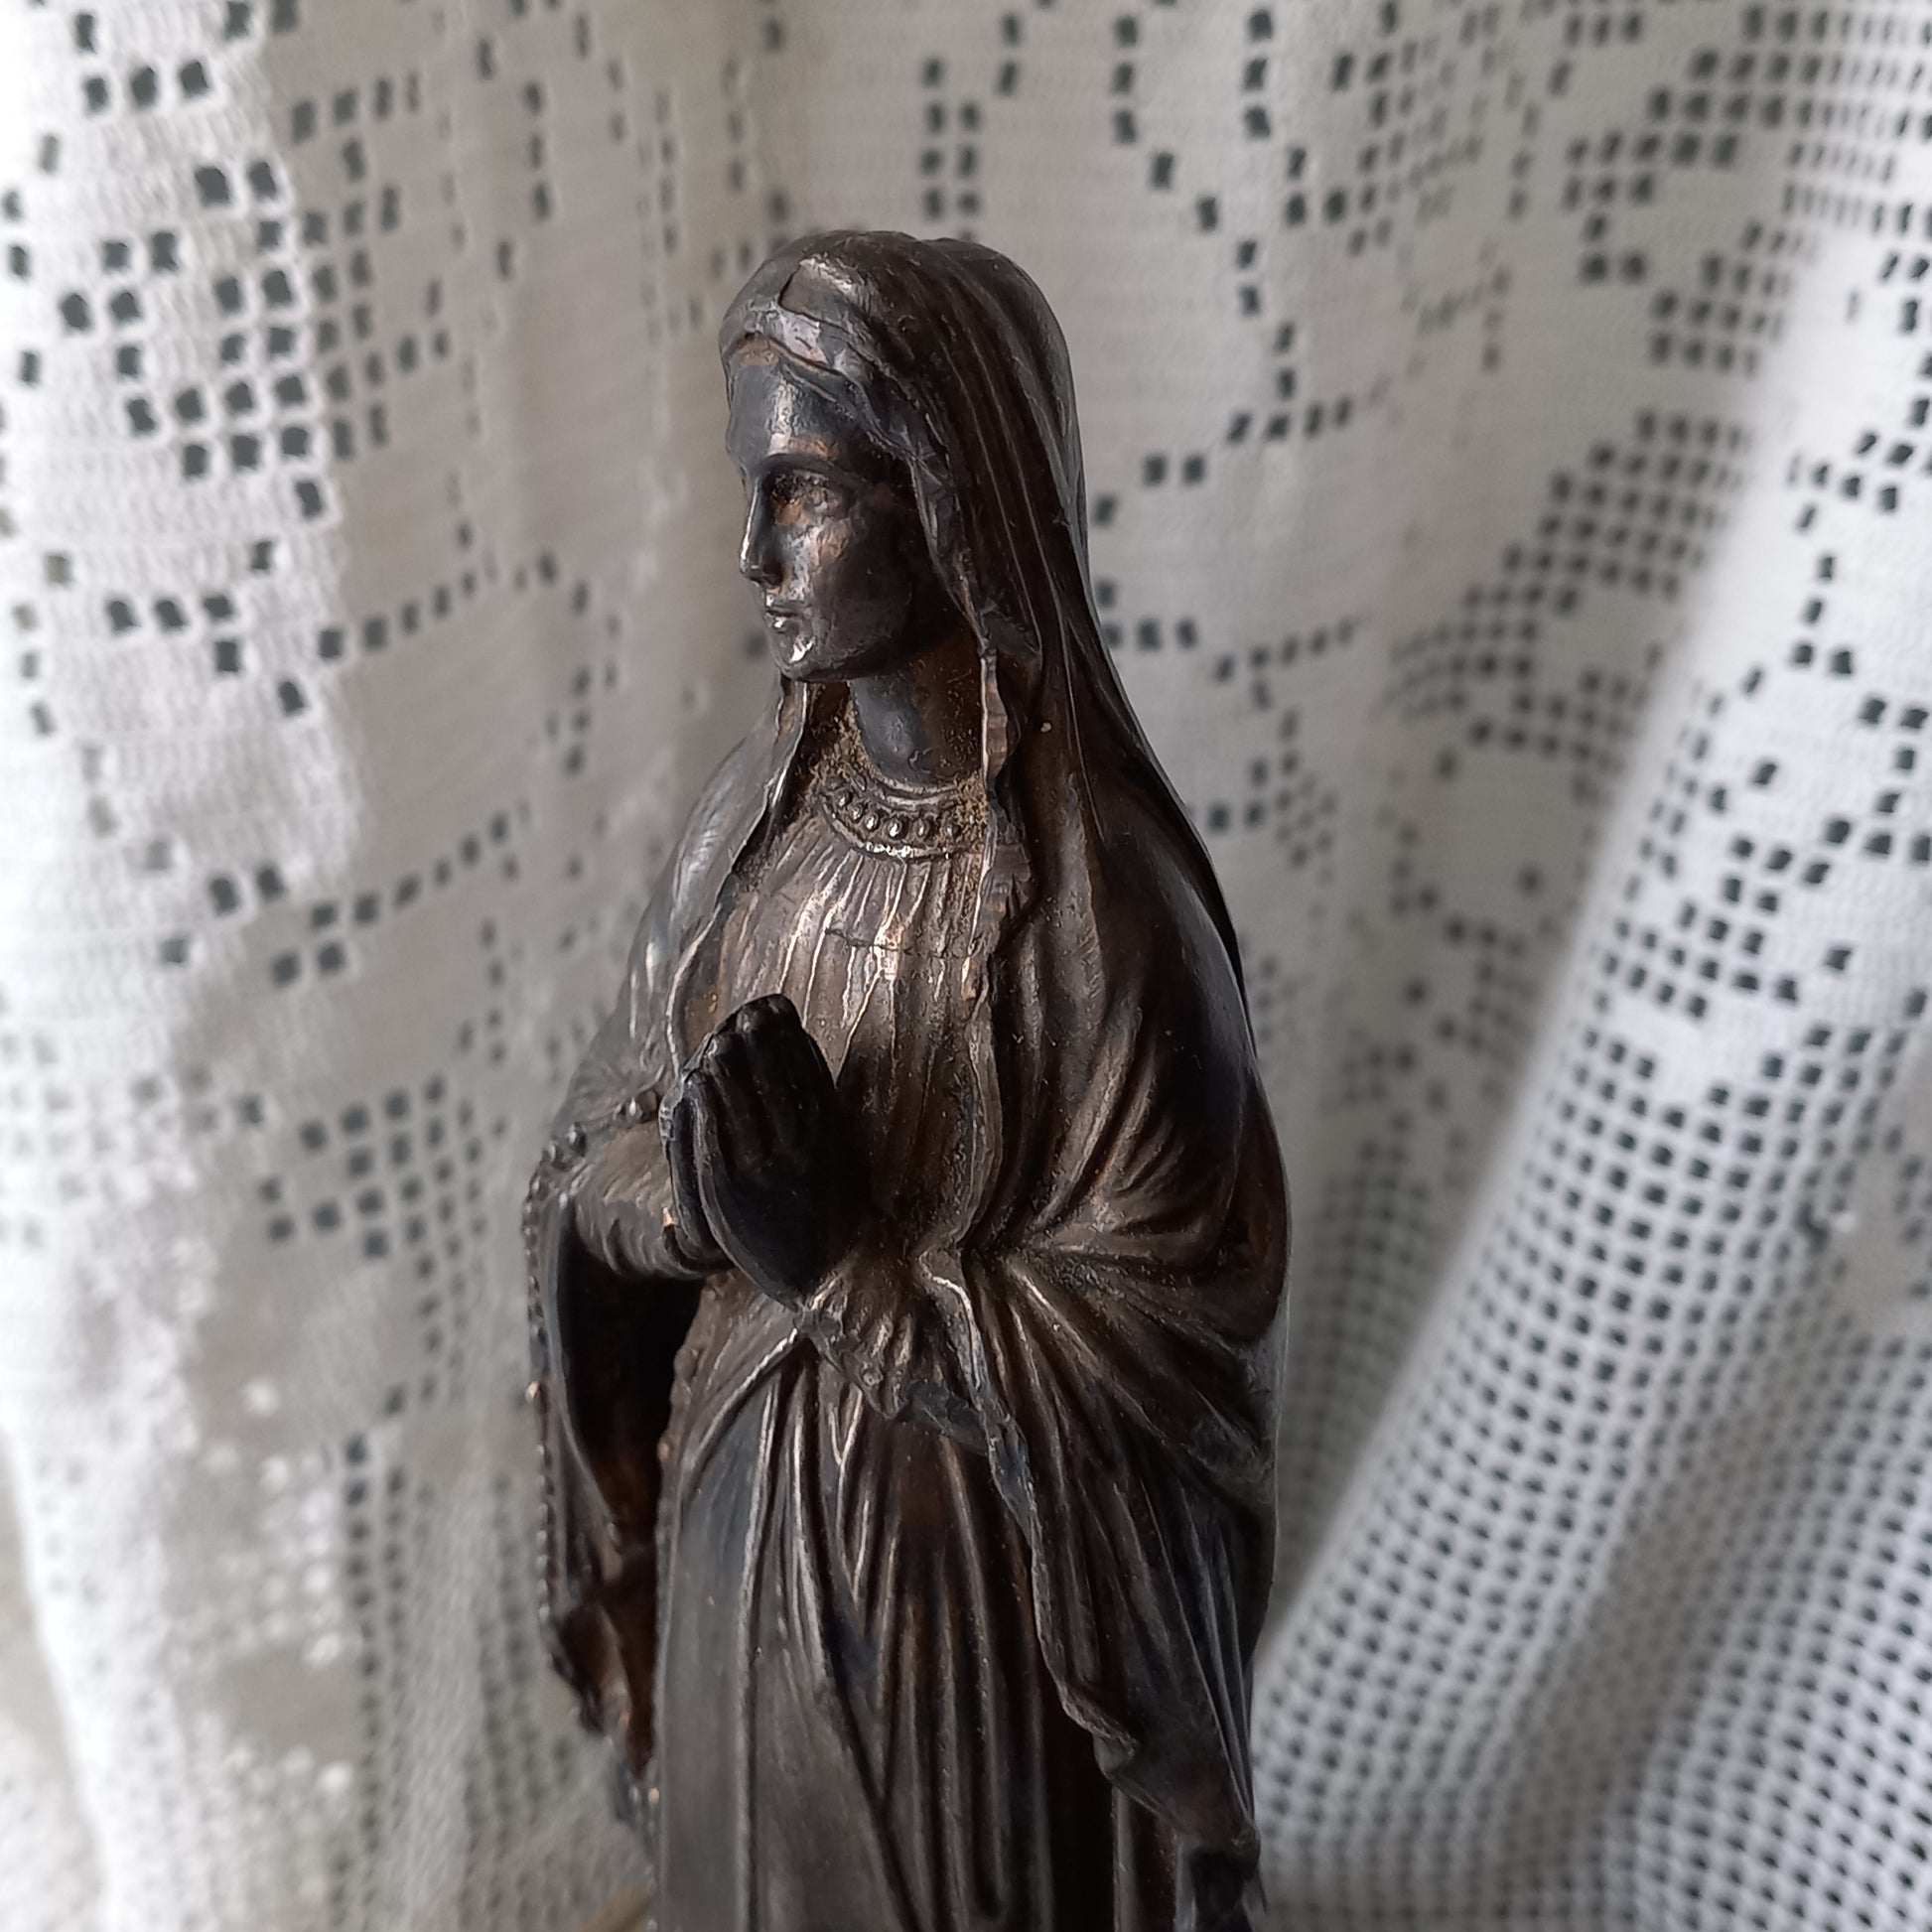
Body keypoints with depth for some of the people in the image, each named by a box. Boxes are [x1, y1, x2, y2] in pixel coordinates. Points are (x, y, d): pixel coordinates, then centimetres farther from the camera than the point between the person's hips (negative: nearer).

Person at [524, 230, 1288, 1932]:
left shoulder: (1093, 896, -25)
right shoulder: (770, 798, -5)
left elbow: (1156, 1343, -20)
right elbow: (600, 1148, 0)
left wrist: (835, 1262, -25)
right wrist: (702, 1200, -21)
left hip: (971, 1577, -6)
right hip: (744, 1511, 6)